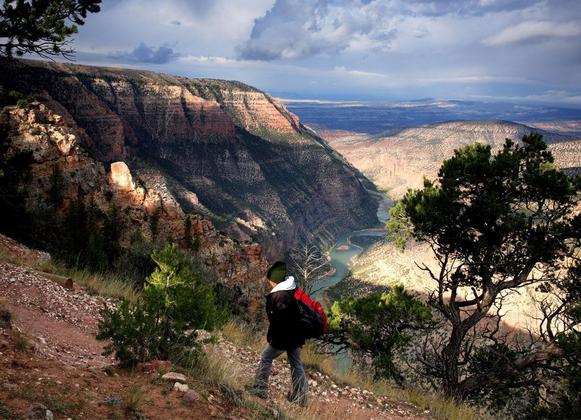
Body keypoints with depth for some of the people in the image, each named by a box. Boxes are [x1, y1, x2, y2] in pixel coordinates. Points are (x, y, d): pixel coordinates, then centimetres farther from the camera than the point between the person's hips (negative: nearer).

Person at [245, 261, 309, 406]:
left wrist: (271, 336, -16)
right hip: (295, 335, 8)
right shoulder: (291, 291, 4)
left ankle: (260, 388, 19)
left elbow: (280, 319, -27)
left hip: (282, 337, -8)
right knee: (296, 364, 14)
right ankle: (301, 396, 21)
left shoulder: (279, 296, -24)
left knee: (266, 358, 10)